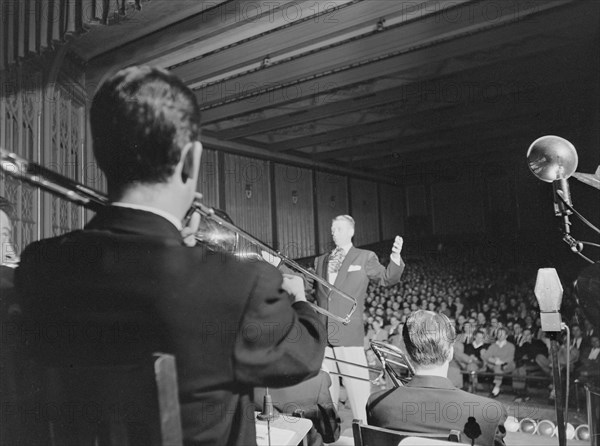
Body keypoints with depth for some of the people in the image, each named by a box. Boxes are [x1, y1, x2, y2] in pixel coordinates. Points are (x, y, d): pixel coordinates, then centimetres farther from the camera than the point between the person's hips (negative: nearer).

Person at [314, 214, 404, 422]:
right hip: (322, 335, 4)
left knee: (358, 386, -7)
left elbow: (387, 278, -5)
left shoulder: (365, 257, 5)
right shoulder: (320, 261, 16)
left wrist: (395, 257, -20)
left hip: (349, 334, -4)